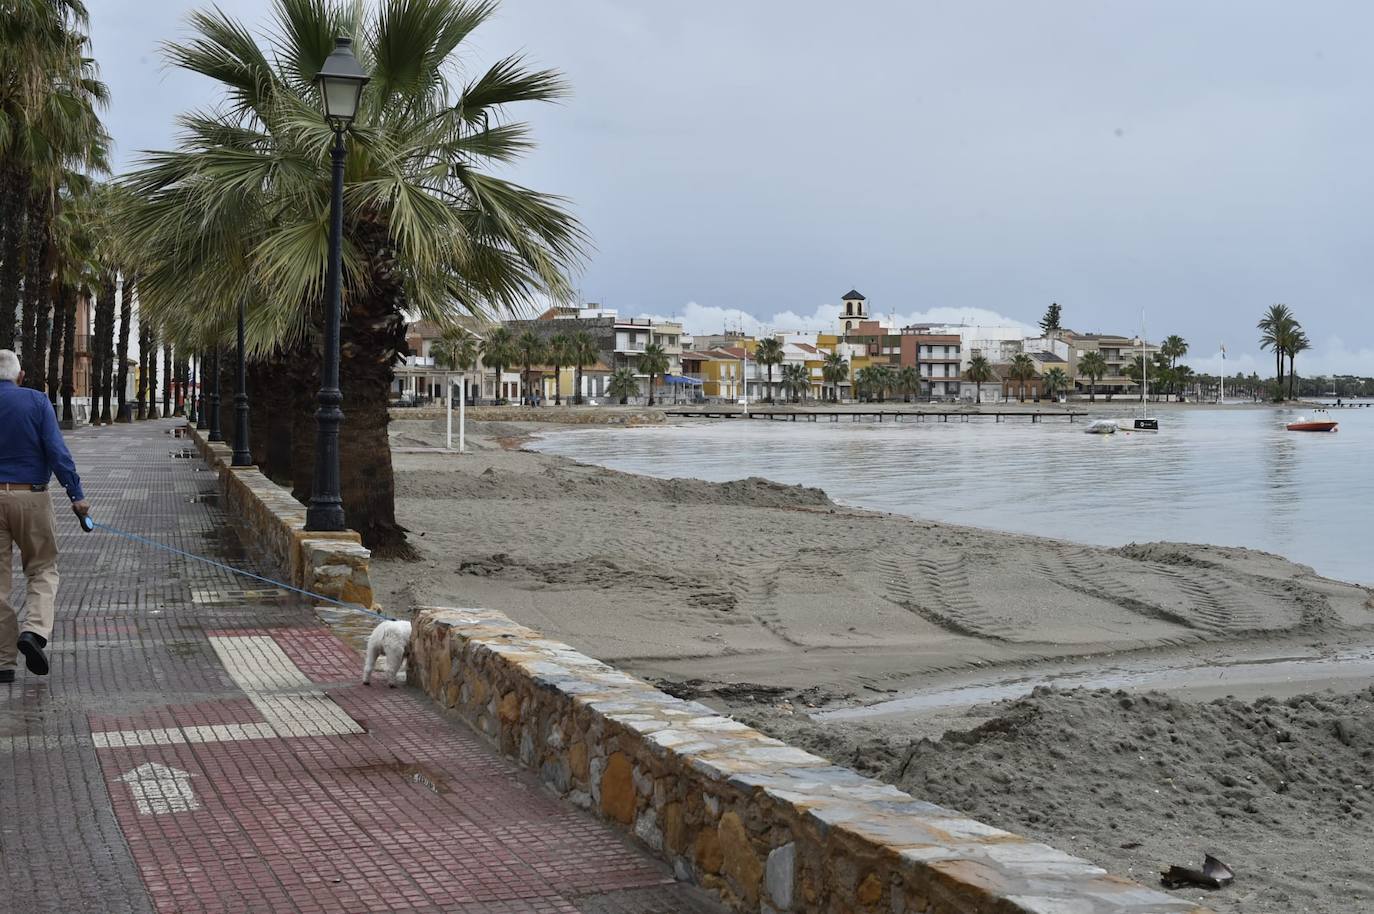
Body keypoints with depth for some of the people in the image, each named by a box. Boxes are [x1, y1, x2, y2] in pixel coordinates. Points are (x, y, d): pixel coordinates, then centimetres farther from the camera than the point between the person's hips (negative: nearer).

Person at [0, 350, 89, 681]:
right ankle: (35, 630, -13)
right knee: (43, 569, 12)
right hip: (31, 496, -2)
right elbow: (57, 451, -10)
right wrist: (76, 495, -9)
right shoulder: (36, 401, -2)